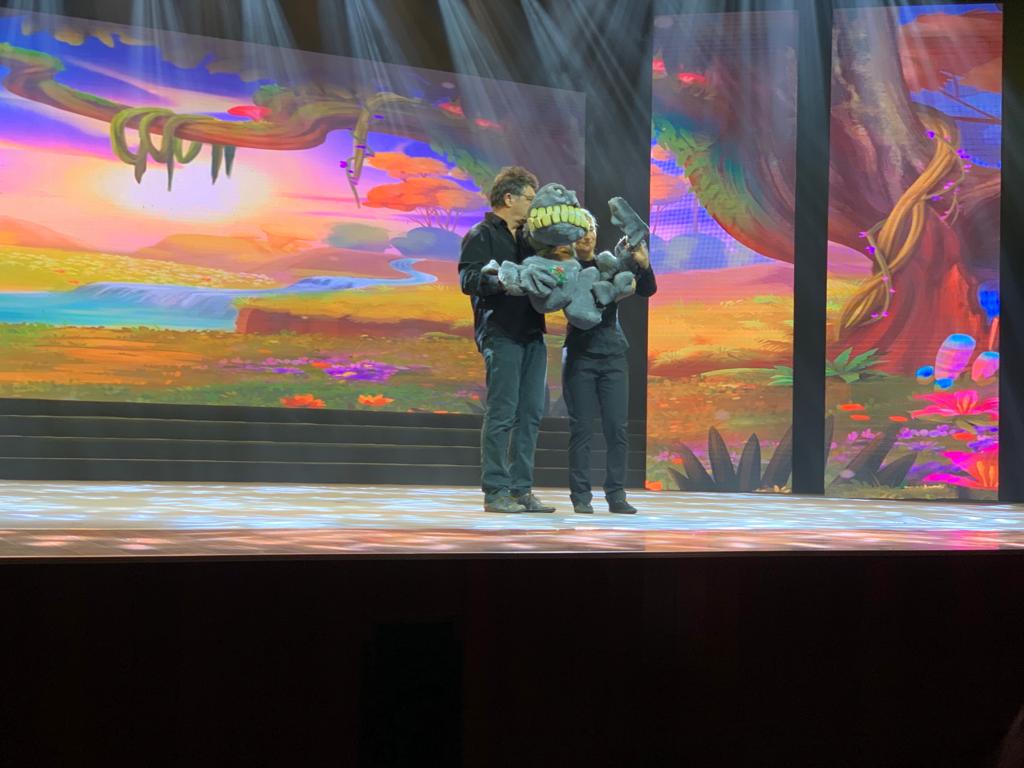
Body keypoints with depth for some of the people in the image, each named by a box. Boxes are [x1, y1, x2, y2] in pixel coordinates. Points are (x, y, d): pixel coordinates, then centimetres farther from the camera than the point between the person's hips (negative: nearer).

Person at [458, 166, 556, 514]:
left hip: (532, 334, 8)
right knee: (501, 413, -7)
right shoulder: (481, 236, -2)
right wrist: (500, 281, -31)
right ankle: (495, 491, -3)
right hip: (500, 335, -8)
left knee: (531, 414, 6)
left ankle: (521, 489, 11)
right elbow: (467, 279, -15)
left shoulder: (526, 237, 23)